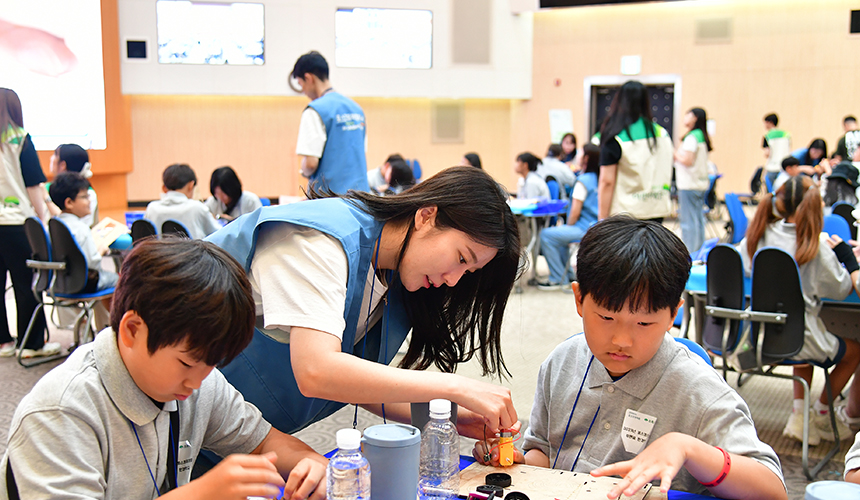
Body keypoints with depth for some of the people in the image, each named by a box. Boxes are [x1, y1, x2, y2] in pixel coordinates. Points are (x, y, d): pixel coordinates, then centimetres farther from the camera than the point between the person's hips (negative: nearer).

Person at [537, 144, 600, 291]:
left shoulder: (583, 181, -17)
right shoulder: (598, 178, 12)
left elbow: (575, 212, -19)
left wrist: (569, 227, -2)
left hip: (585, 228, -10)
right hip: (595, 227, 10)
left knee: (546, 235, -10)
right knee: (556, 233, 29)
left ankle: (559, 280, -7)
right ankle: (568, 275, 29)